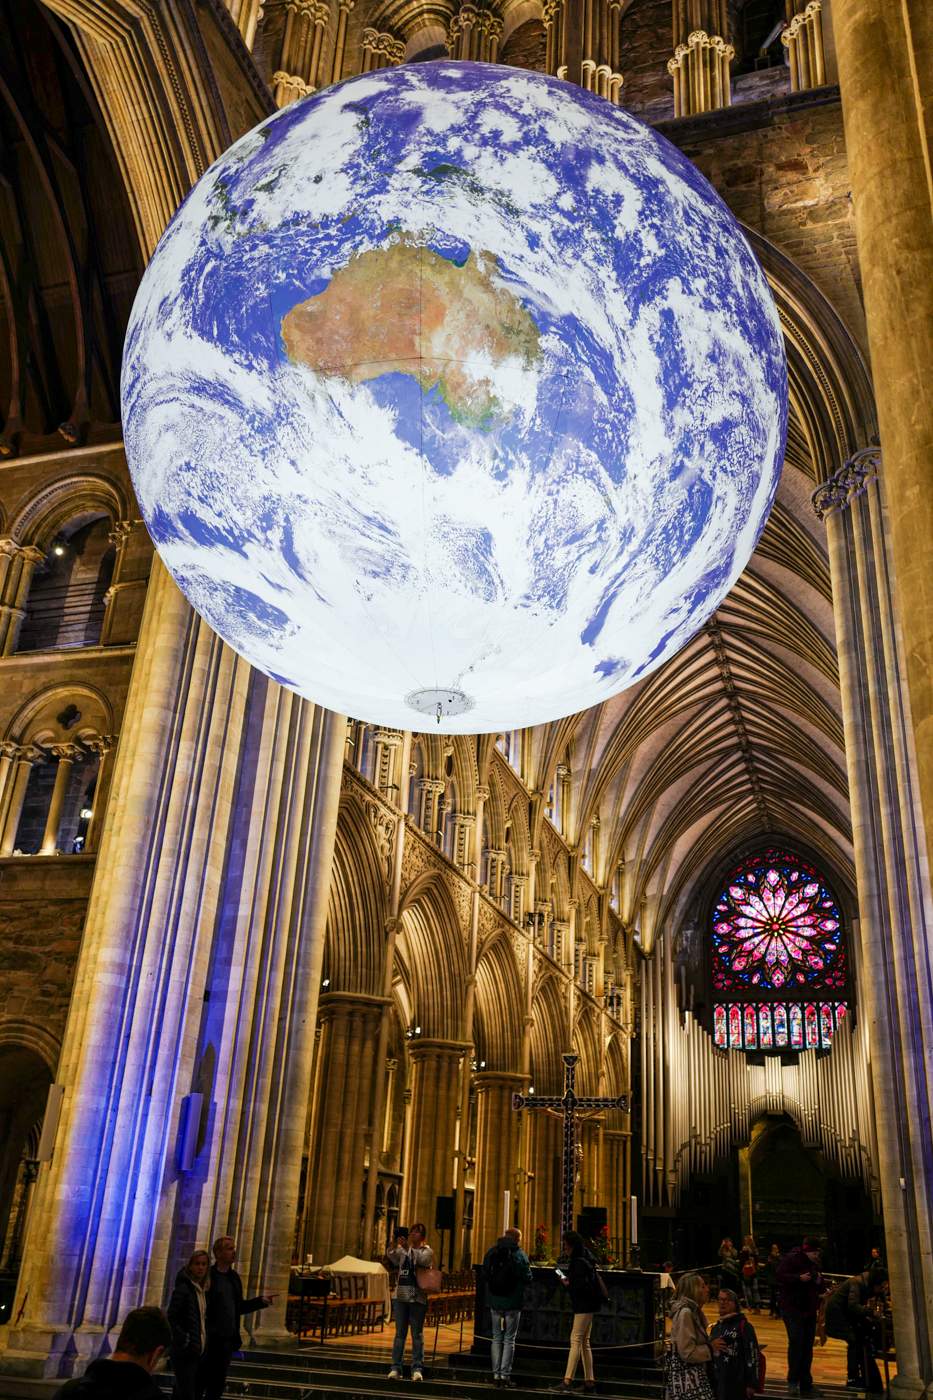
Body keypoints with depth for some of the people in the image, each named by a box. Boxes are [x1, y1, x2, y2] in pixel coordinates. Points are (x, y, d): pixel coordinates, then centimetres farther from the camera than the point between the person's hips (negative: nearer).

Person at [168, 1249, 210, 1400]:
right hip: (185, 1353, -8)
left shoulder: (202, 1290, 12)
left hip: (197, 1351, 8)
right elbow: (171, 1319, -15)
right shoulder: (183, 1288, -11)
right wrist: (183, 1340, -20)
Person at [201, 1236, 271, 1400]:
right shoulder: (207, 1275, -12)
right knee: (201, 1381, 0)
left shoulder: (234, 1277, 12)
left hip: (228, 1339, 7)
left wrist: (261, 1301, 10)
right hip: (209, 1339, -7)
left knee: (218, 1383, 13)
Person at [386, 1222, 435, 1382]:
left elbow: (423, 1260, -18)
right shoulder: (403, 1250, 14)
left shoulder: (427, 1250, 3)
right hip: (401, 1295, 3)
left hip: (417, 1297, -3)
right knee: (399, 1333, 4)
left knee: (417, 1334, 0)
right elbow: (393, 1259, -4)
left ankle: (417, 1368, 3)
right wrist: (395, 1245, -20)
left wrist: (409, 1247, -25)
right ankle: (396, 1368, 6)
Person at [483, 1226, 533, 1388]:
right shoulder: (519, 1255, -11)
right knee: (509, 1339, 5)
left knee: (497, 1338, 13)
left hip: (495, 1301, 4)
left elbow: (484, 1275, 8)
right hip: (513, 1302, -4)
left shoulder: (491, 1252, 1)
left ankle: (496, 1374, 12)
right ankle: (505, 1374, 2)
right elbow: (527, 1278, -10)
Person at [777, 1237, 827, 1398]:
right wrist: (799, 1278, -29)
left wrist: (819, 1282, -6)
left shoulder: (814, 1264, 13)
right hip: (792, 1307, -7)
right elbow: (780, 1276, -20)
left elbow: (820, 1288, 17)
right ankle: (792, 1382, -1)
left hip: (809, 1310, 7)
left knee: (808, 1346, 10)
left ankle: (806, 1384, 20)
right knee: (796, 1342, -16)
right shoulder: (791, 1259, -11)